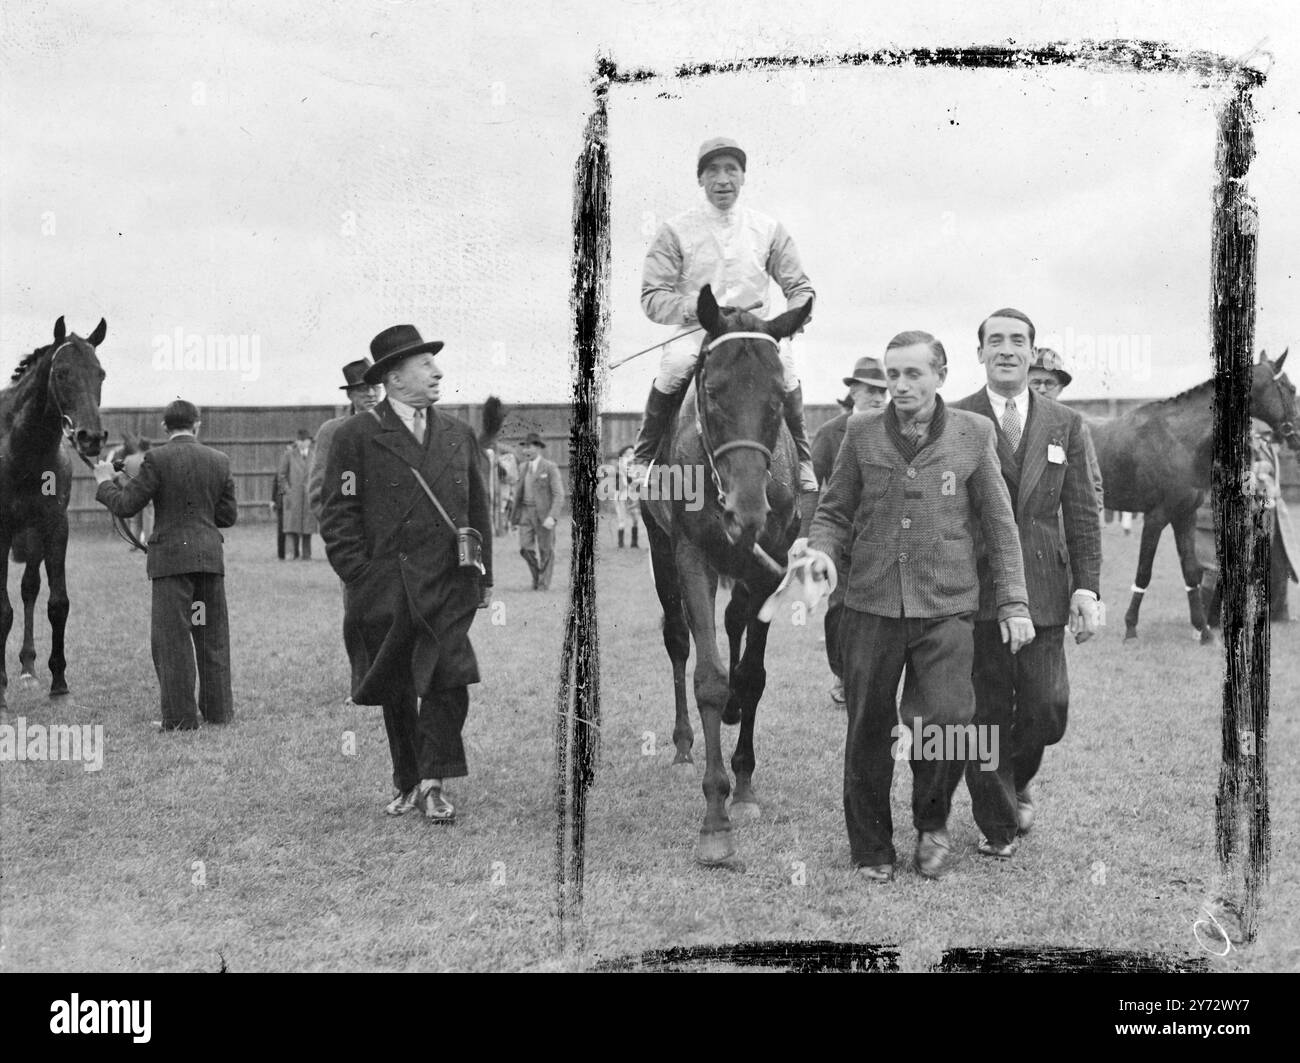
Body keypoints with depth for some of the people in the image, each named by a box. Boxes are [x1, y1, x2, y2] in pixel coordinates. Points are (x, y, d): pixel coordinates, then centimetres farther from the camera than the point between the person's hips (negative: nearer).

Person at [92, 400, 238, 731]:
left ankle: (181, 717, -1)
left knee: (172, 638, 0)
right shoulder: (219, 461, 6)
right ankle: (218, 710, 17)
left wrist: (105, 482, 10)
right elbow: (229, 514, 9)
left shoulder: (157, 459, -8)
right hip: (210, 557, 4)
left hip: (172, 557, -4)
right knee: (213, 636, 13)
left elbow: (126, 505, -7)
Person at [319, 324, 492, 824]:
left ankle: (433, 783, 1)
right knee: (396, 691, 8)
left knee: (449, 680, -10)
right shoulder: (356, 436, 0)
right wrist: (359, 579, -9)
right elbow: (338, 516, -3)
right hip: (385, 590, -2)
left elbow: (479, 512, 17)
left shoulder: (459, 435, 13)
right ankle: (407, 783, 22)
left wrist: (481, 577, 12)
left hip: (449, 588, 2)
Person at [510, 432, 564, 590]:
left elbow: (559, 494, -12)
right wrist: (514, 511, 14)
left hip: (544, 513, -4)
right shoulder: (523, 467, 11)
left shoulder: (550, 467, -8)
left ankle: (544, 583, 15)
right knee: (526, 548, -5)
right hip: (525, 512, 5)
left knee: (545, 550, 3)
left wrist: (552, 516, -22)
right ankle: (536, 573, 19)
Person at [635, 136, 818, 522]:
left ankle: (804, 470, -10)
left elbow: (800, 287, 12)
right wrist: (696, 309, -22)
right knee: (674, 368, -34)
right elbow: (652, 296, -4)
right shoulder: (675, 231, 2)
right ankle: (644, 460, -12)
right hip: (692, 330, -1)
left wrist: (791, 318, -11)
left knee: (786, 369, -29)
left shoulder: (769, 230, 10)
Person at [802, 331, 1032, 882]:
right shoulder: (861, 433, 5)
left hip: (945, 608, -1)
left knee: (946, 718, -14)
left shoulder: (973, 434, 3)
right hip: (871, 605, 1)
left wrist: (1014, 602, 4)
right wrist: (820, 549, -11)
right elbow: (835, 512, 10)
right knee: (868, 732, 5)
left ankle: (932, 822, 14)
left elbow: (999, 525, 7)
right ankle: (871, 848, 22)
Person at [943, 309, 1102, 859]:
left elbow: (1083, 514, 7)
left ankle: (1015, 782, 30)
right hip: (975, 590, -2)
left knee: (1046, 710, -2)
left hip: (1043, 590, 2)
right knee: (985, 713, 3)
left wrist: (1087, 588, -2)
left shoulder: (1066, 425, 9)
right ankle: (996, 822, 21)